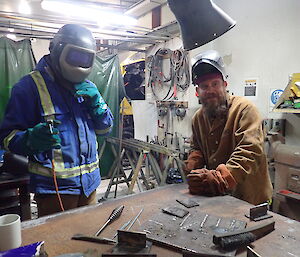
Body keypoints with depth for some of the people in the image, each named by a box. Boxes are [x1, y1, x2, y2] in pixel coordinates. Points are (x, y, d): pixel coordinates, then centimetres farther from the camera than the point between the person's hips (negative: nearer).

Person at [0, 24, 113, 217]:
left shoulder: (87, 86, 8)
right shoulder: (30, 86, -11)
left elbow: (105, 128, 9)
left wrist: (96, 101, -9)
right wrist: (30, 139, -35)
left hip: (90, 182, 6)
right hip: (54, 187, -6)